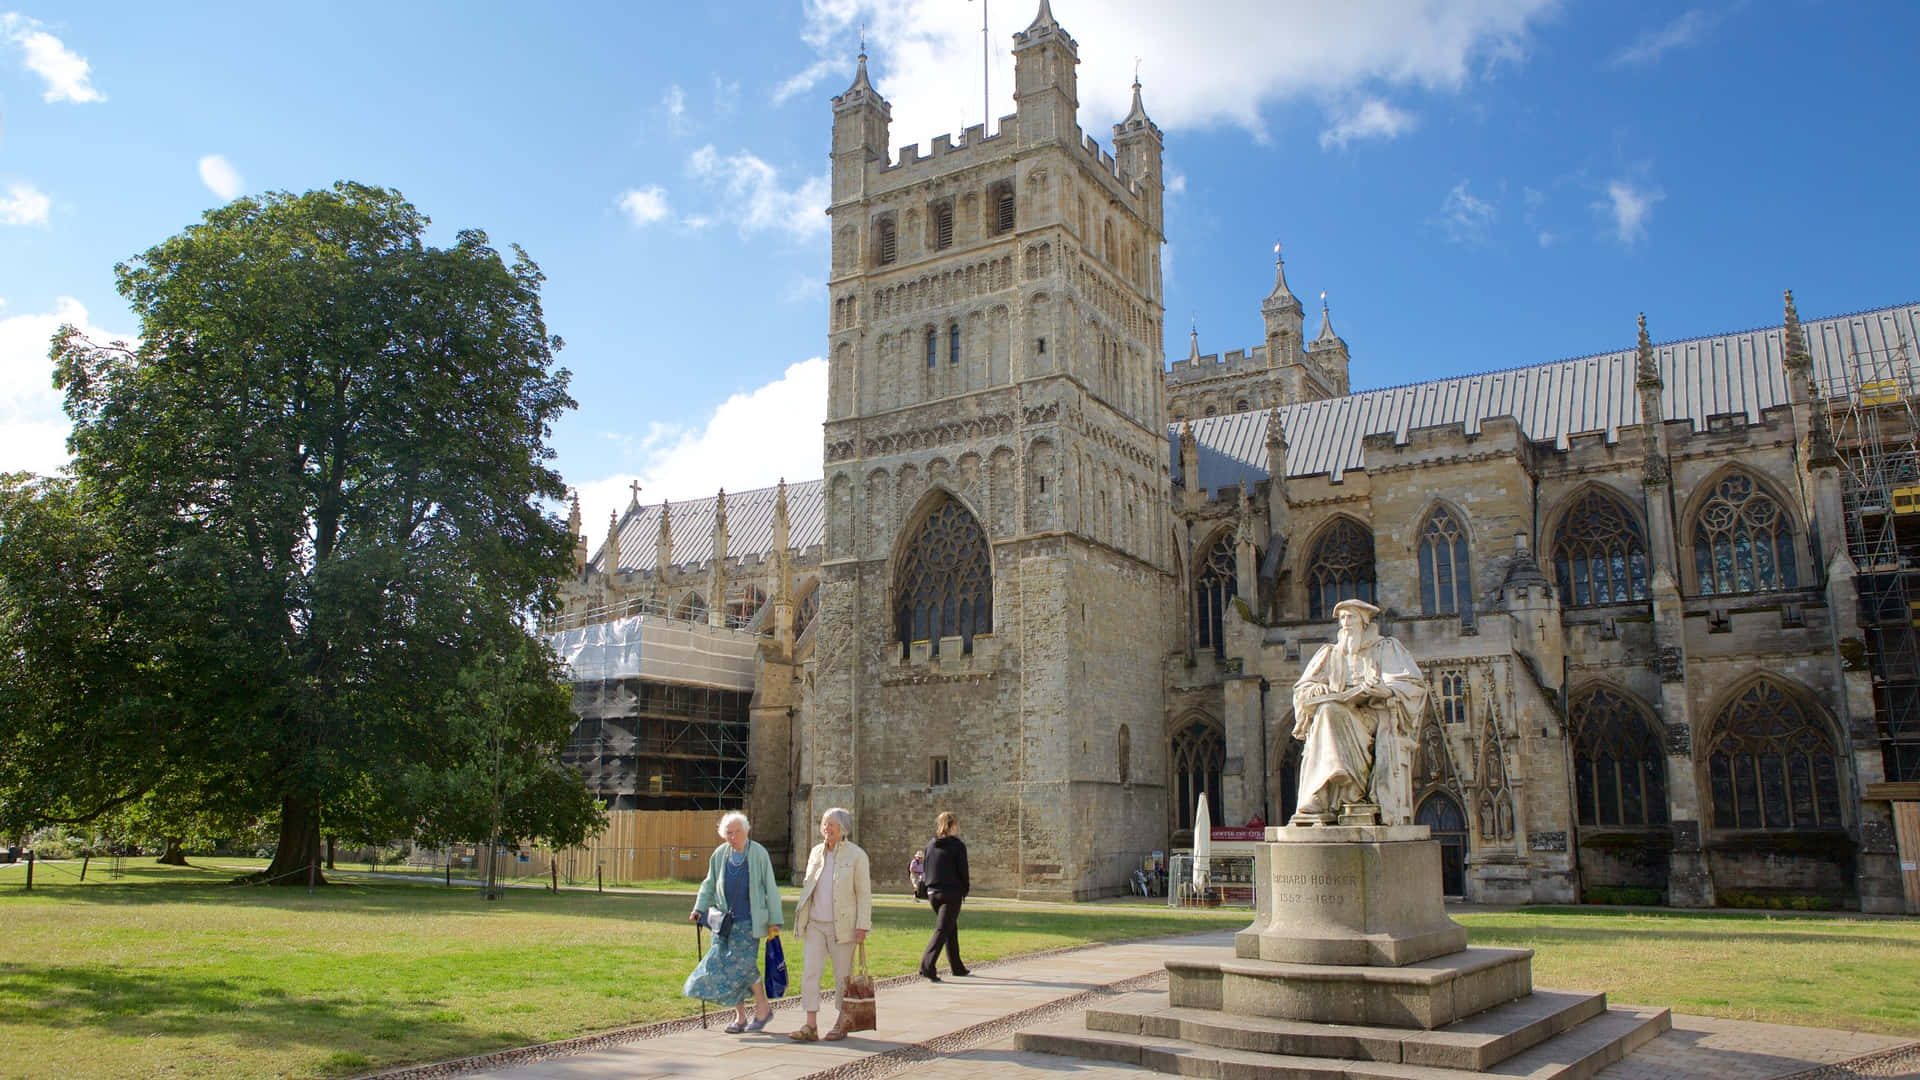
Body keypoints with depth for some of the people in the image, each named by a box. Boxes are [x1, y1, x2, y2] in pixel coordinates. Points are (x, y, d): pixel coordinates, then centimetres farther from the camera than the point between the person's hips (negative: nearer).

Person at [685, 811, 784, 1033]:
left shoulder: (759, 854, -5)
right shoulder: (719, 854, 6)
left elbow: (770, 888, -3)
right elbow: (709, 885, 17)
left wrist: (774, 920, -5)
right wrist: (700, 908, 3)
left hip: (749, 922, -5)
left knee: (744, 964, -13)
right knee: (723, 964, 1)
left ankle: (763, 1007, 8)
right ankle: (740, 1017, 14)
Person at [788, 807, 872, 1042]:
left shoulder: (856, 855, -6)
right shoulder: (816, 852, 8)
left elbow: (864, 893, -7)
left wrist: (862, 926, -12)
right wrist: (801, 920, 14)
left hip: (842, 925, -4)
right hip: (815, 925, 4)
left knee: (843, 976, 5)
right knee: (809, 972, -3)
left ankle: (841, 1024, 19)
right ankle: (810, 1026, 0)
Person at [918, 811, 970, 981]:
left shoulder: (930, 844, 7)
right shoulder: (957, 845, -9)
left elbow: (926, 869, 9)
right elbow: (962, 870, -9)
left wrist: (928, 891, 15)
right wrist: (965, 887, 6)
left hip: (933, 893, 6)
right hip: (951, 893, -6)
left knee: (951, 929, 19)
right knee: (942, 930, -5)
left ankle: (957, 967, 26)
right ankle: (927, 965, -18)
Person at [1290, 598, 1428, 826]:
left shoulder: (1386, 648, 14)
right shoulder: (1331, 654, 23)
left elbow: (1414, 685, 1)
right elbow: (1301, 689, 17)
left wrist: (1384, 689, -18)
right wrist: (1317, 689, -6)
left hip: (1377, 717, -3)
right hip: (1343, 716, 3)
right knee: (1328, 712, -32)